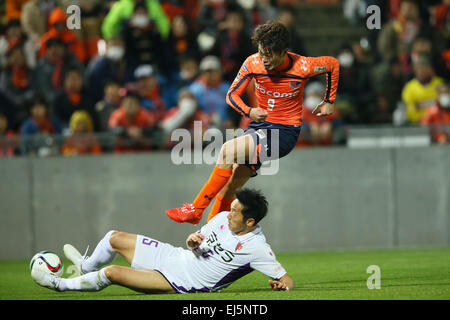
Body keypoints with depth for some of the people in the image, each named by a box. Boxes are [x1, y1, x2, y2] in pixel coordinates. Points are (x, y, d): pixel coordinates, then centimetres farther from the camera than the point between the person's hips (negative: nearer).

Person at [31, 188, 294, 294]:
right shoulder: (223, 219, -1)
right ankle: (86, 267, 47)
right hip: (175, 256, 7)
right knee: (114, 238, 14)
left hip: (182, 283, -7)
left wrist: (284, 284, -40)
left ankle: (63, 285, 11)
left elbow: (287, 280, -19)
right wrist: (193, 242, -10)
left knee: (112, 273, -16)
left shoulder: (256, 248, -21)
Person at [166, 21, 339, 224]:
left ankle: (196, 210, -19)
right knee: (229, 186, -6)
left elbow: (333, 64, 4)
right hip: (260, 124, 5)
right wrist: (249, 112, -18)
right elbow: (232, 95, 2)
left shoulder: (302, 67, -16)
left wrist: (329, 101, 11)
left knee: (229, 150, -25)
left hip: (285, 132, -5)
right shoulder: (253, 63, -8)